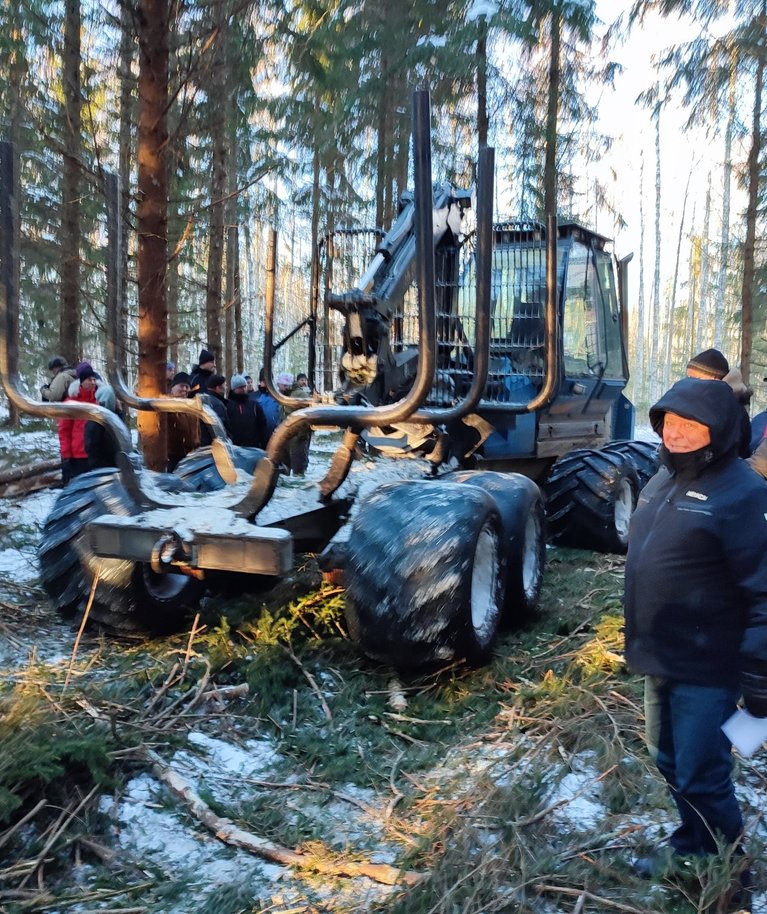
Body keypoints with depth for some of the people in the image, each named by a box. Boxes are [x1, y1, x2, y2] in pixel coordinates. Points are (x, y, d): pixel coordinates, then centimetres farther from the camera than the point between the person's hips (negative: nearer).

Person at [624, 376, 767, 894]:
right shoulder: (665, 480, 7)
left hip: (706, 668, -8)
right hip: (661, 658, 8)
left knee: (701, 778, 5)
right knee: (671, 762, 22)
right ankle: (693, 845, 44)